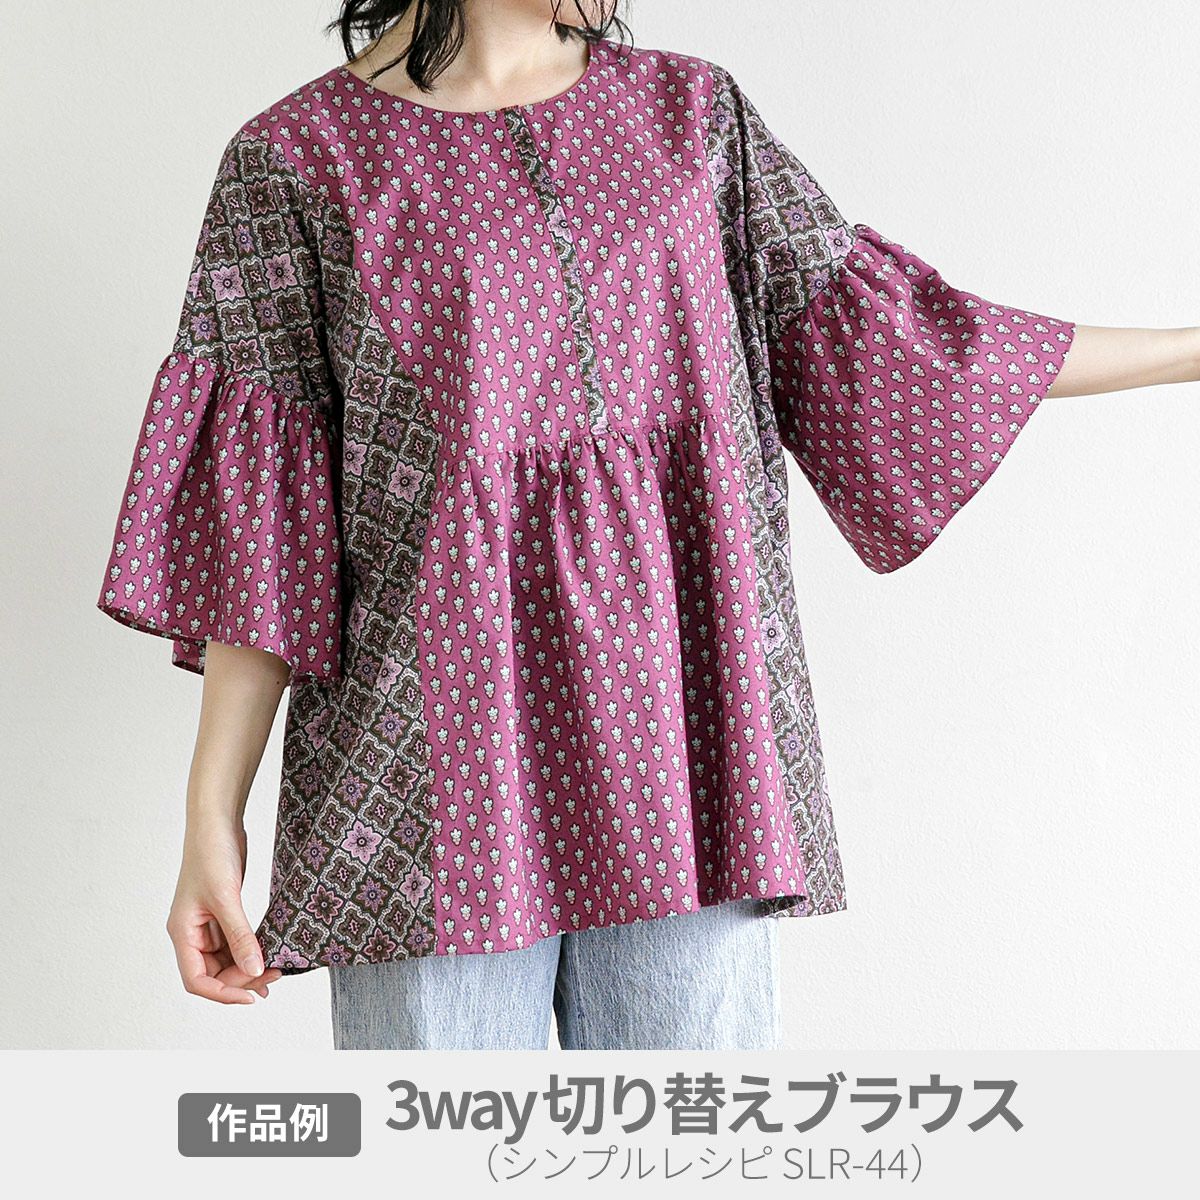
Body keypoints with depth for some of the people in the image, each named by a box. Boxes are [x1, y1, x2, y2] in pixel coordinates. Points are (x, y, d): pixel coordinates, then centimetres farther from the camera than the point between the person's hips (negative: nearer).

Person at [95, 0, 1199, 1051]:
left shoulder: (690, 110, 13)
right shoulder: (299, 157, 3)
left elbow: (861, 328, 16)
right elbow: (260, 521, 0)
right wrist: (214, 820, -4)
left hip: (684, 742, 3)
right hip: (441, 763, -2)